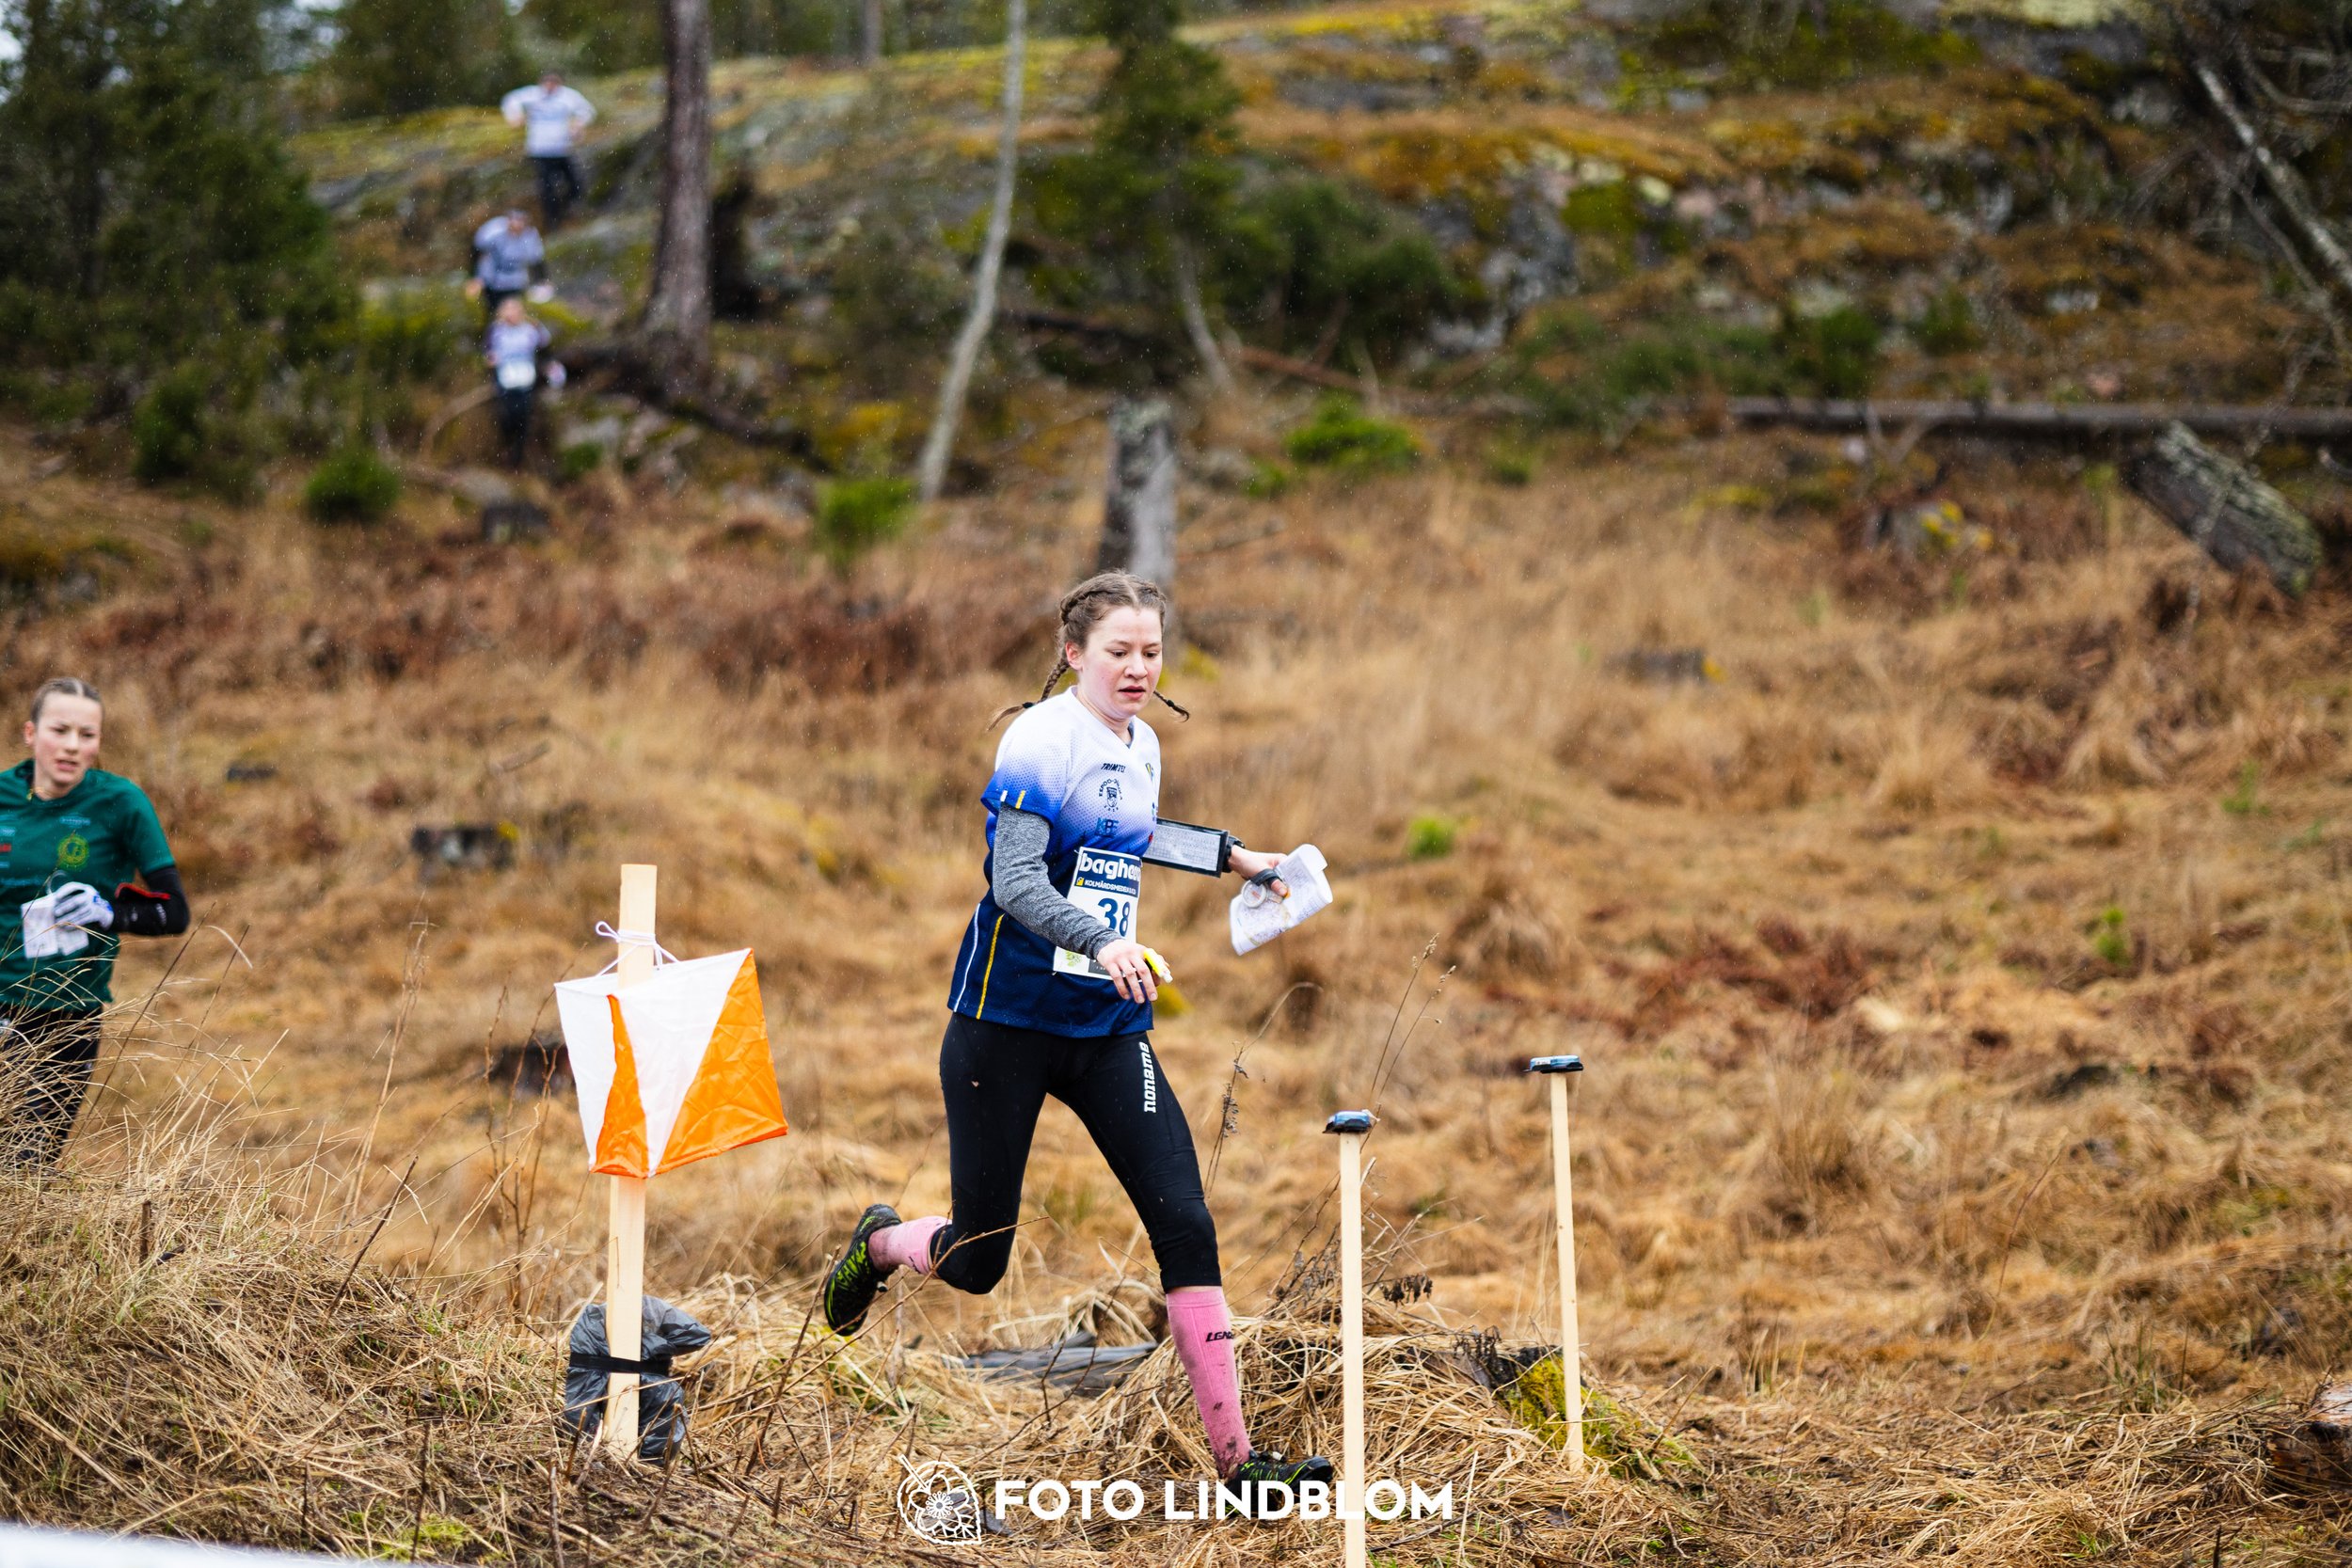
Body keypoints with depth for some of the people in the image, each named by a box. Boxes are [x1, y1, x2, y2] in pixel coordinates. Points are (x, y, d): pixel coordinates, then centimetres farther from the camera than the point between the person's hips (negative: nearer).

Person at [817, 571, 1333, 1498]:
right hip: (1008, 1022, -6)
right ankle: (881, 1243, 40)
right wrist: (1103, 942, -37)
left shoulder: (1143, 745, 10)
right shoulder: (1042, 738, -12)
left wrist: (1232, 857, 37)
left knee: (1185, 1224, -10)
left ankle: (1235, 1457, -9)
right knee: (977, 1261, 3)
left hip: (1108, 1030, 6)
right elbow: (1014, 880, -22)